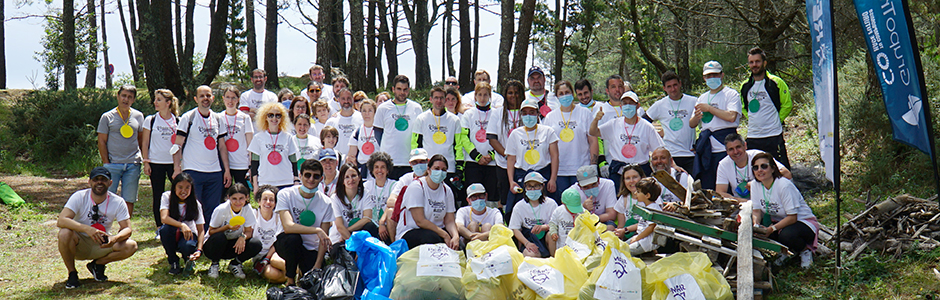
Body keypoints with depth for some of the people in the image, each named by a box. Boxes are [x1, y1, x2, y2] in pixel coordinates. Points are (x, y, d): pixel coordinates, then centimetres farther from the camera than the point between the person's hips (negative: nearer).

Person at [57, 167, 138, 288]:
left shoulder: (117, 202, -10)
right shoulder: (79, 197, -16)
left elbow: (127, 229, -11)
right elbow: (61, 221, -29)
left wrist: (114, 239, -35)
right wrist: (87, 229, -43)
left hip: (102, 245, 2)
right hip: (80, 245, -2)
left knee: (131, 246, -23)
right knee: (65, 233, -35)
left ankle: (97, 264, 4)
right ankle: (72, 273, -10)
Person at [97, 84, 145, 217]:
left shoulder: (138, 116, 10)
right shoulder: (107, 117, 2)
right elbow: (101, 141, 2)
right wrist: (106, 162, -5)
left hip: (133, 165, 2)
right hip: (113, 163, -2)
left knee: (129, 200, 3)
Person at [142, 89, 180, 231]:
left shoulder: (177, 121, 4)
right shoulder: (150, 120, 3)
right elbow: (145, 143, 5)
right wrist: (146, 162, -3)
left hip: (174, 162, 0)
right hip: (156, 163, 0)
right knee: (158, 196, 3)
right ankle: (159, 228, 10)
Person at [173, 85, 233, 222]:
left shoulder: (218, 119, 12)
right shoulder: (188, 118, -1)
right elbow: (178, 146, -2)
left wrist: (227, 170, 9)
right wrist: (177, 168, -11)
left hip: (215, 172, 4)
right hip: (192, 171, -4)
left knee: (212, 210, 6)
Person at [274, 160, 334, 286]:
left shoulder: (325, 202, -6)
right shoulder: (285, 195, -14)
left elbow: (324, 239, -5)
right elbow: (288, 227, -27)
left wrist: (317, 266, -15)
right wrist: (317, 230, -31)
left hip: (311, 249, 2)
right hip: (286, 243, -2)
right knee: (293, 238, -36)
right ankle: (290, 281, -14)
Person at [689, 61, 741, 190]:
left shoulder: (731, 94, 1)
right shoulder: (702, 98, 20)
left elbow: (731, 117, -16)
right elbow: (691, 124, 19)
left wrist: (709, 108, -9)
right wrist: (696, 117, -5)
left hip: (724, 147, -6)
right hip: (706, 148, 6)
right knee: (706, 186, 6)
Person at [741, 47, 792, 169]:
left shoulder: (776, 82, -4)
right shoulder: (745, 86, 10)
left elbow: (787, 105, 1)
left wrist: (776, 120, -2)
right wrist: (751, 119, 12)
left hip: (773, 136, -5)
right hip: (752, 137, 5)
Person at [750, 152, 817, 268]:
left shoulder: (784, 185, -26)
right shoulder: (755, 185, -6)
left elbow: (792, 217, -24)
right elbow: (757, 211, -4)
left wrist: (772, 229, -35)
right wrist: (756, 224, -27)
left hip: (803, 221, -6)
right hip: (778, 221, 6)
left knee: (786, 235, -39)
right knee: (754, 230, -21)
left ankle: (805, 250, -2)